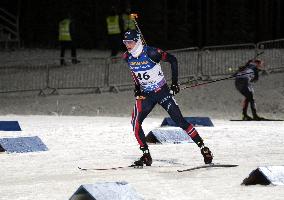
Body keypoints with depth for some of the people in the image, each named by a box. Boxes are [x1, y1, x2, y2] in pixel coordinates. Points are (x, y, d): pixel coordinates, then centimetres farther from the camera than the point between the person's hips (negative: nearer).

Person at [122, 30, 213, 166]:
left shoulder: (150, 53, -21)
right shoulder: (127, 57, -4)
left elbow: (172, 60, -13)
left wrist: (174, 83, -13)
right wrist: (137, 87, 4)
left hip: (162, 92, -5)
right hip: (145, 95, 5)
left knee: (179, 120, -10)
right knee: (135, 123, -11)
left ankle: (203, 148, -1)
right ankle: (146, 156, -1)